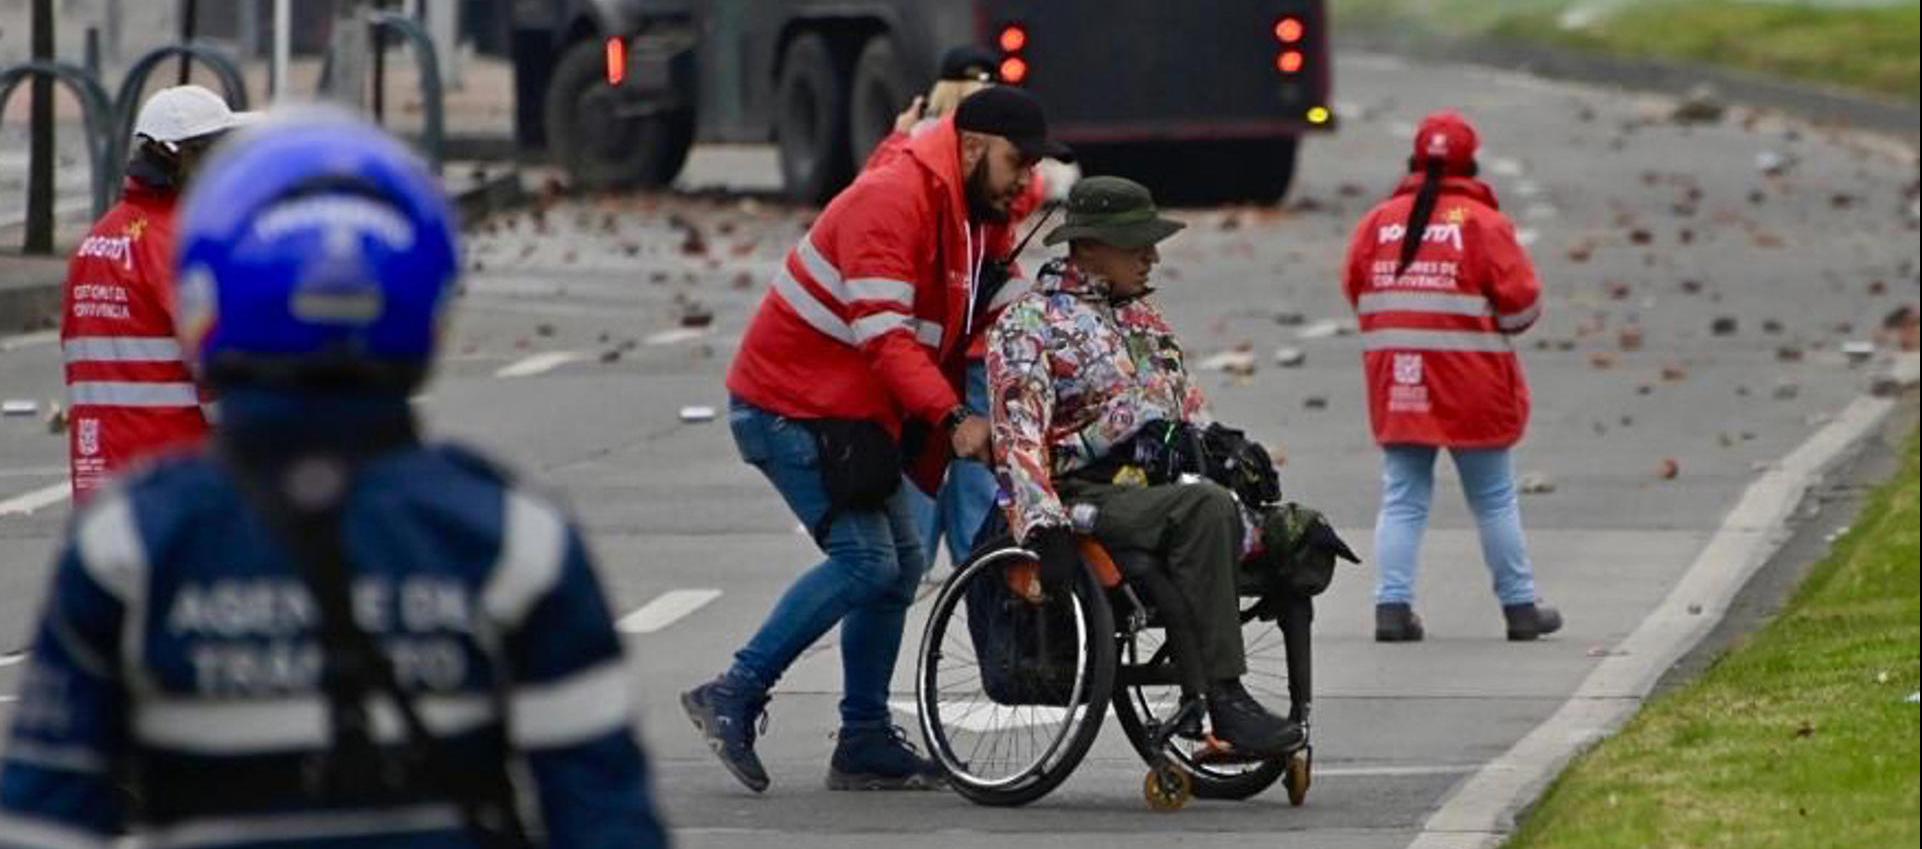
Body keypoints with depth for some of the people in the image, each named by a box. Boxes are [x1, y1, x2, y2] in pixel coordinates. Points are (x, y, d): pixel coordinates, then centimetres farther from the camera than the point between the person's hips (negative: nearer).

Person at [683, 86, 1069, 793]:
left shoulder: (978, 221, 11)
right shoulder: (890, 203, -21)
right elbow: (884, 335, -29)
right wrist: (953, 418, -37)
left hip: (855, 415, 10)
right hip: (792, 408, -10)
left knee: (900, 564, 8)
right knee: (866, 559, -17)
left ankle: (865, 743, 13)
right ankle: (734, 697, -11)